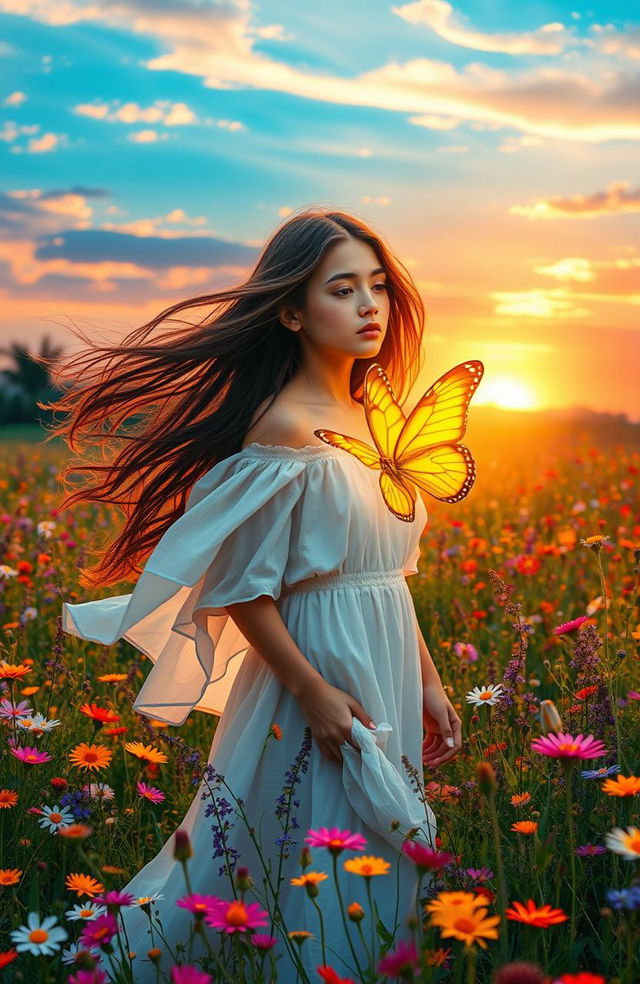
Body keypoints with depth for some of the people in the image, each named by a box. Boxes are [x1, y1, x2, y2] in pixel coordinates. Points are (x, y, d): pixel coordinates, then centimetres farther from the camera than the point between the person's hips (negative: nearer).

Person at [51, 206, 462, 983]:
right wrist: (315, 696, -18)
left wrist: (427, 681, 13)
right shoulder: (284, 428, -18)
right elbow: (239, 588, -17)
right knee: (322, 873, 2)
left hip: (386, 673, 9)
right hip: (318, 673, -8)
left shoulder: (370, 417, 7)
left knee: (376, 867, 18)